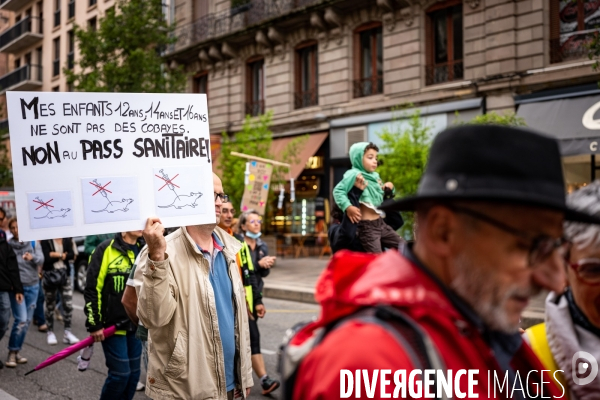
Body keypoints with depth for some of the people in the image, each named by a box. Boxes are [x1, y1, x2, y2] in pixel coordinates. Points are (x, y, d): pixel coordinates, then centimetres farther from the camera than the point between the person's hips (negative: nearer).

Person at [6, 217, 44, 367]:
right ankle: (12, 353, 3)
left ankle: (16, 351, 20)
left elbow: (41, 259, -9)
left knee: (27, 321, 7)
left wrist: (33, 257, -31)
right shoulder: (7, 245, -4)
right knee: (21, 320, -12)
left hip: (32, 285, 3)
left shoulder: (33, 243, 2)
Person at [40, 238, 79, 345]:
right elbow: (46, 258, -14)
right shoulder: (45, 240, -6)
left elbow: (71, 255, -6)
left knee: (68, 305, -4)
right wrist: (61, 255, -10)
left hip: (64, 274, 2)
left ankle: (67, 332, 4)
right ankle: (50, 332, 20)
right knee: (50, 305, 8)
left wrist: (56, 255, -15)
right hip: (50, 275, -2)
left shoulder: (67, 239, 4)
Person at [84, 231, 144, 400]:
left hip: (136, 324, 6)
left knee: (133, 373, 9)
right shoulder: (106, 249, -11)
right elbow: (92, 289, -12)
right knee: (120, 373, -5)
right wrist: (94, 324, -12)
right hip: (112, 324, -6)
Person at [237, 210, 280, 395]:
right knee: (253, 337, -10)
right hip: (241, 297, -7)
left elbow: (264, 274, 11)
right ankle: (265, 380, -7)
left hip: (255, 297, 7)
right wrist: (259, 264, -18)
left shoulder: (262, 246, 12)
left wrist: (266, 266, -10)